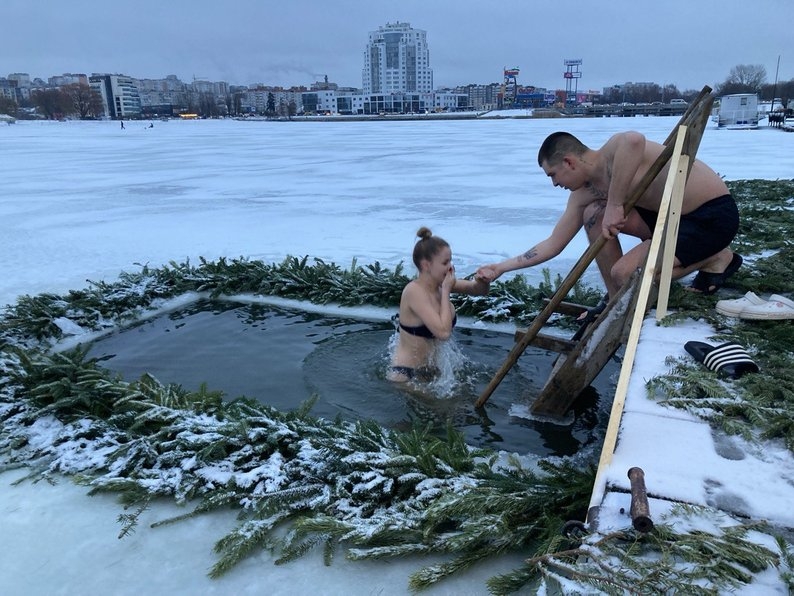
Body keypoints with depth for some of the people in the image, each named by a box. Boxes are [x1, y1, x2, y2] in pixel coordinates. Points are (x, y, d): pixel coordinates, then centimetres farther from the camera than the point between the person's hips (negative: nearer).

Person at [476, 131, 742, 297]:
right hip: (674, 215, 8)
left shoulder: (614, 151, -22)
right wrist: (501, 267, 5)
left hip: (714, 215, -8)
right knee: (593, 215, 0)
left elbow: (633, 140, -50)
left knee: (625, 273, -21)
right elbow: (553, 244, 6)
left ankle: (717, 258, 2)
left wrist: (614, 204, -41)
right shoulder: (584, 194, 3)